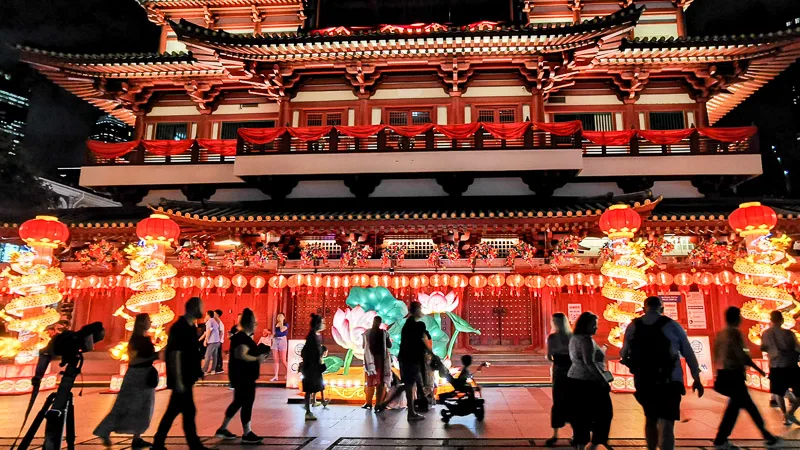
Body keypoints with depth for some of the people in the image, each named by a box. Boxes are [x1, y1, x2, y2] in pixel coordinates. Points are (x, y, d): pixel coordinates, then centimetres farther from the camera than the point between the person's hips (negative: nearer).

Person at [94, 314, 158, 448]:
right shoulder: (136, 339, -15)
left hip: (145, 376, 8)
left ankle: (137, 438, 16)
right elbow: (132, 360, -20)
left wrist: (156, 355, 1)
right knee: (125, 407, 0)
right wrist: (153, 357, -23)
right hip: (136, 376, -8)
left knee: (143, 409, 10)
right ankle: (105, 433, 14)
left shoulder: (147, 339, 9)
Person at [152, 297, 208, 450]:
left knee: (173, 411, 15)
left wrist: (198, 370, 17)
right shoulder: (179, 328, -19)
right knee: (189, 412, -1)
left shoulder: (190, 327, 9)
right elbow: (175, 355, -21)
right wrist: (178, 381, -22)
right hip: (181, 379, -9)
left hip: (187, 377, 9)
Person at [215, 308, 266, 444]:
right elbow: (241, 355, -31)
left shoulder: (241, 336, 12)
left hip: (242, 375, 11)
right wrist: (257, 359, -21)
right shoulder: (243, 338, -20)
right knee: (247, 403, -2)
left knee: (239, 401, 18)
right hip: (243, 376, -11)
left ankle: (223, 429, 26)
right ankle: (247, 434, 7)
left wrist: (257, 355, 12)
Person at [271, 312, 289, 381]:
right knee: (276, 360, 4)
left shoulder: (286, 324, -3)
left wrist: (281, 321, -12)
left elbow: (282, 330, -21)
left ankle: (288, 373, 14)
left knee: (283, 360, -3)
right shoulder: (276, 324, 14)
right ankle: (276, 376, 7)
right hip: (275, 341, 6)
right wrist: (272, 336, 3)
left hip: (282, 341, -6)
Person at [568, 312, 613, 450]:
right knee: (604, 412, 3)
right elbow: (589, 362, -25)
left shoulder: (574, 338, 14)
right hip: (588, 381, -9)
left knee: (580, 414, 13)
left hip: (576, 379, 9)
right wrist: (603, 380, -22)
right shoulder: (586, 339, -17)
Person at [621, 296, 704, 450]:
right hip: (669, 381, -3)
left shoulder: (633, 326, 3)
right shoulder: (672, 325, -3)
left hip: (643, 381, 3)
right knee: (666, 426, -4)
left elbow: (624, 354, 10)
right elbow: (688, 353, 2)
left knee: (650, 420, 23)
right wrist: (696, 378, 12)